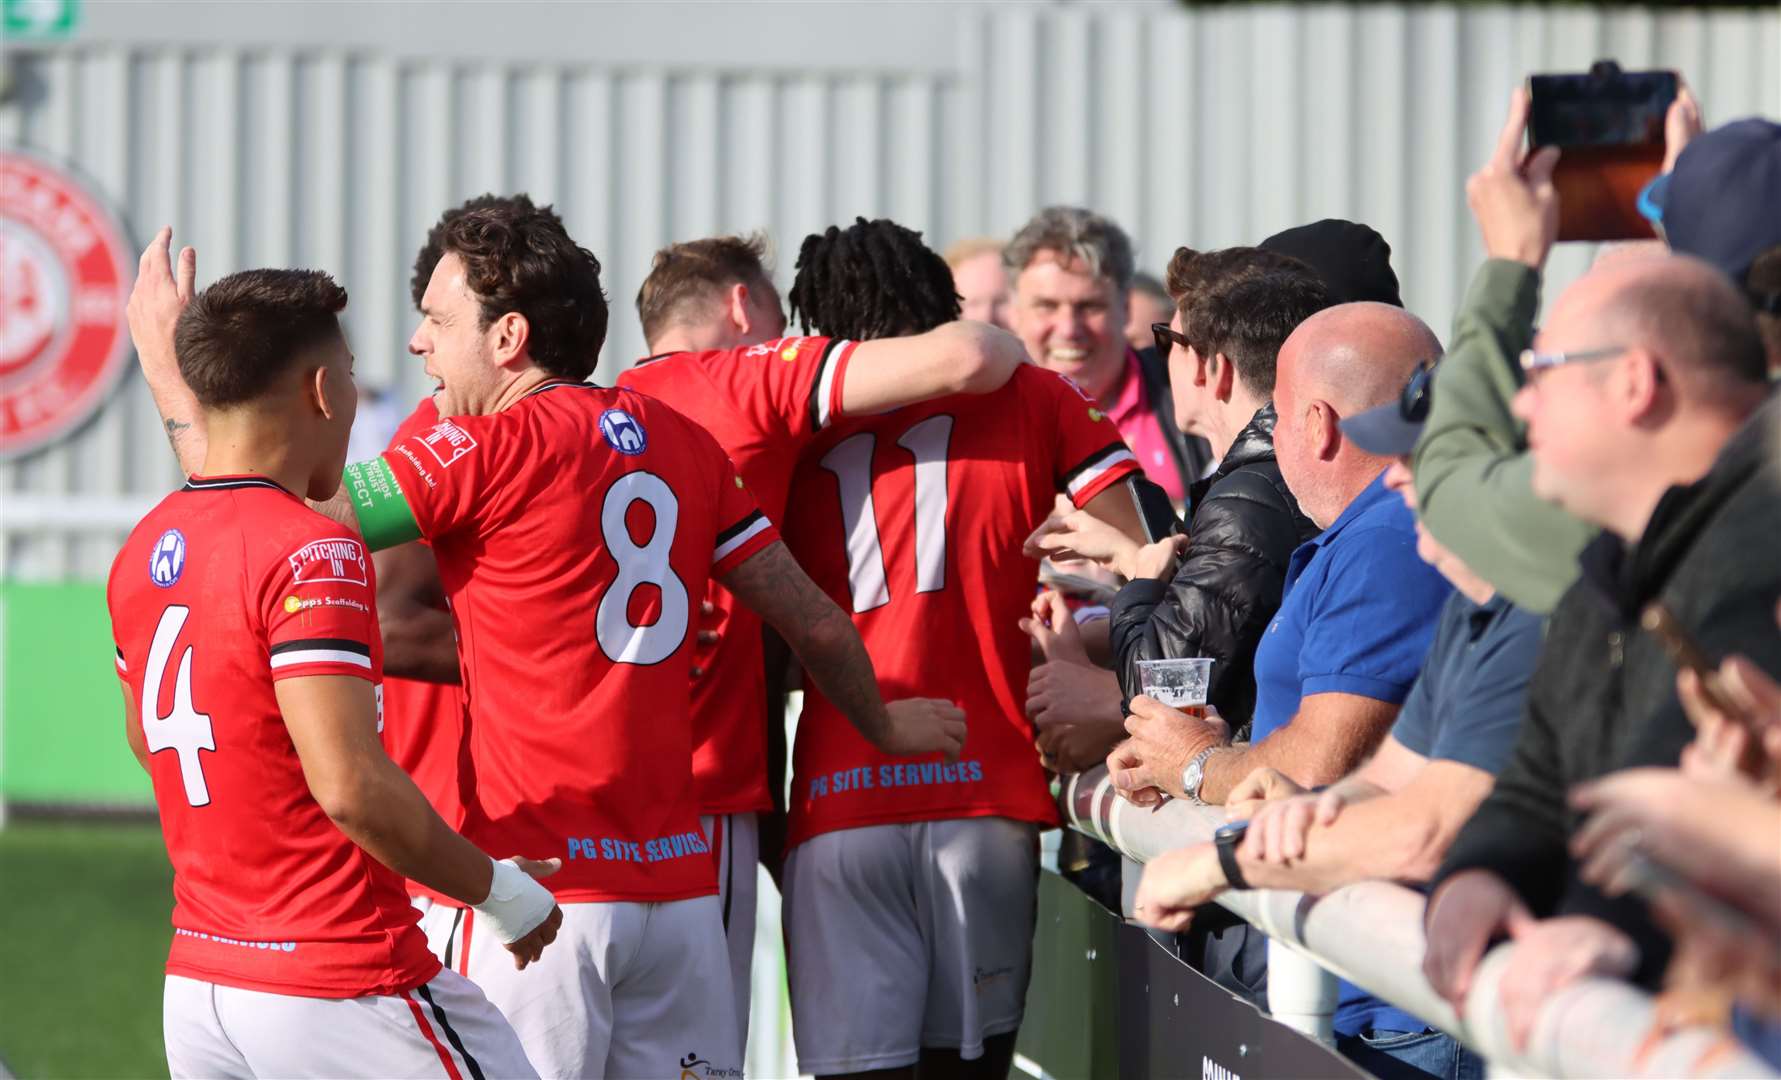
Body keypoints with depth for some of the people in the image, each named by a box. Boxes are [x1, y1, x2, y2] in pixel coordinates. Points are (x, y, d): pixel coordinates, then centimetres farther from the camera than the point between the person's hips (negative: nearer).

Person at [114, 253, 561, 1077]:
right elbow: (350, 784, -23)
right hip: (340, 995, -8)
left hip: (195, 990, 8)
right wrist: (499, 888, -11)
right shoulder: (311, 554, -16)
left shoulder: (143, 552, 10)